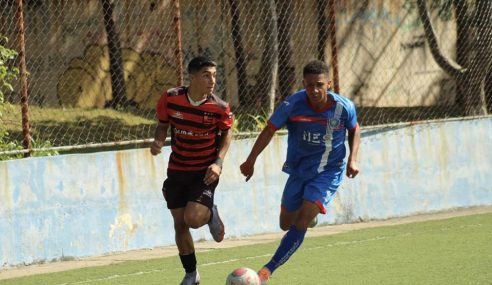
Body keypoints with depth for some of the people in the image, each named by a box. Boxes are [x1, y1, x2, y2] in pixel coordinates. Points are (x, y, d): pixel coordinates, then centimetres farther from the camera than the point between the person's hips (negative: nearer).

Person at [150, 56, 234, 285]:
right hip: (177, 170, 2)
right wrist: (157, 142, -18)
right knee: (180, 224, 7)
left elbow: (227, 131, 1)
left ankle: (210, 214, 18)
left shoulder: (219, 107, -17)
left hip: (205, 173, -2)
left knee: (193, 219, -20)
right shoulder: (171, 98, -14)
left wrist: (218, 162, -11)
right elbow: (163, 125, 3)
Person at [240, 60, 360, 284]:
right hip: (298, 170, 3)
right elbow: (269, 130, -8)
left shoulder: (344, 107, -17)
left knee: (302, 221, -20)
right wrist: (251, 161, -14)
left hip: (329, 171, -3)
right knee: (286, 224, 15)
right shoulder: (292, 105, -19)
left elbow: (354, 130, 5)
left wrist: (352, 159, -8)